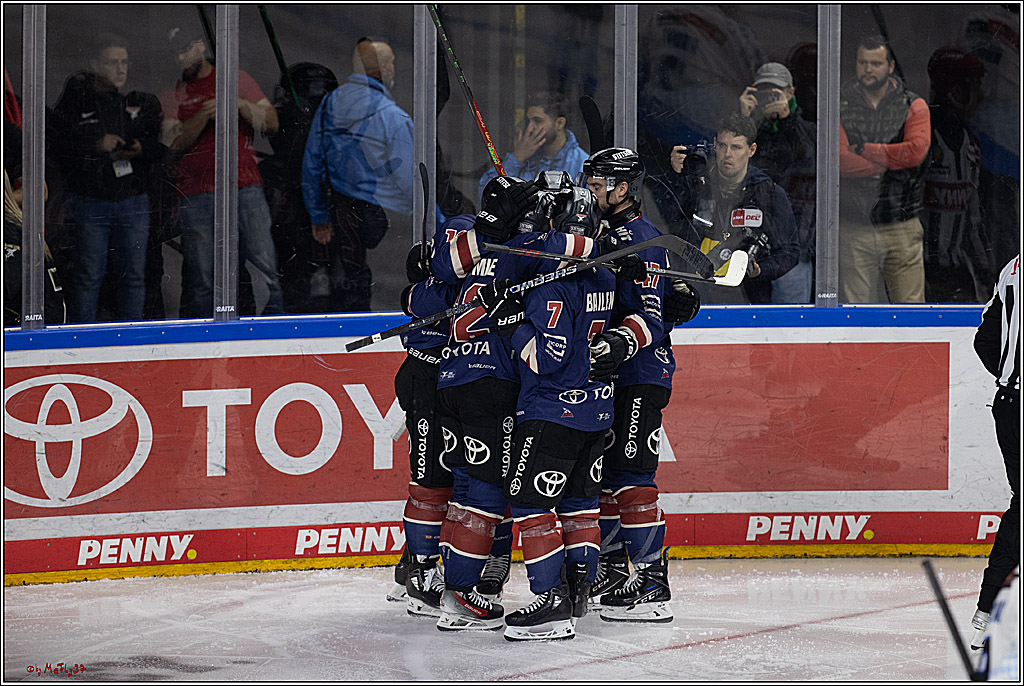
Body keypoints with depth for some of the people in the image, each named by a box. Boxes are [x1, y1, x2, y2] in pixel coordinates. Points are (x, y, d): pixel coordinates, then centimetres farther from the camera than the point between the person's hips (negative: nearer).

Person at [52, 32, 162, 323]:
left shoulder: (143, 101, 8)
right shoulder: (78, 100, 0)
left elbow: (162, 146, 8)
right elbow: (58, 148, -4)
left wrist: (142, 149, -12)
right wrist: (95, 146, -16)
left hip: (133, 201, 3)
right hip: (90, 202, -3)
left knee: (133, 274, 5)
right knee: (88, 274, 0)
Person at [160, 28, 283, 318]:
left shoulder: (236, 78, 14)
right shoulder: (171, 93, 12)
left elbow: (272, 123, 10)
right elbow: (174, 144, -1)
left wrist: (242, 106, -8)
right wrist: (204, 116, -15)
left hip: (246, 188, 0)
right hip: (196, 195, 0)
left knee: (264, 270, -6)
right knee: (201, 281, -3)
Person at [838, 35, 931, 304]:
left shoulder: (913, 106, 5)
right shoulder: (840, 106, 4)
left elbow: (916, 151, -12)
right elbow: (841, 161, -11)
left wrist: (864, 149, -8)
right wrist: (893, 161, -10)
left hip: (901, 227, 0)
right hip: (853, 229, 0)